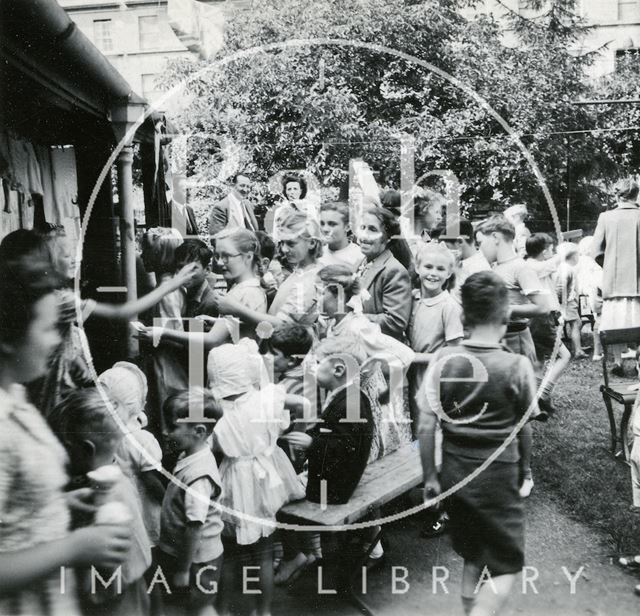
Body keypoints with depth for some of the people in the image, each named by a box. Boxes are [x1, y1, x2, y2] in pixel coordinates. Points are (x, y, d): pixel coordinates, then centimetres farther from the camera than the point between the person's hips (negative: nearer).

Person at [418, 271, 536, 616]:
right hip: (497, 478, -4)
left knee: (472, 558, 23)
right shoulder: (517, 366, -15)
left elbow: (425, 427, -7)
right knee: (506, 567, 13)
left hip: (454, 474, 4)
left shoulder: (442, 360, -9)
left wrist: (430, 477, 4)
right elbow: (525, 417, 4)